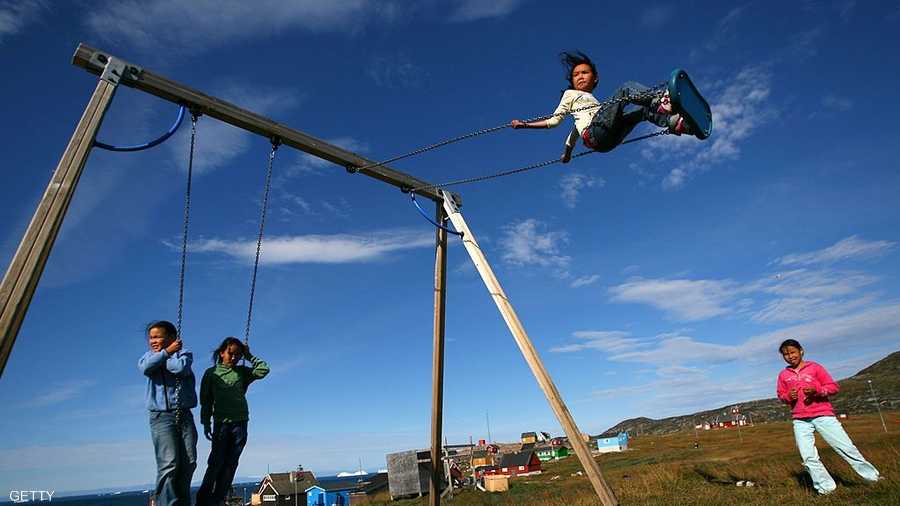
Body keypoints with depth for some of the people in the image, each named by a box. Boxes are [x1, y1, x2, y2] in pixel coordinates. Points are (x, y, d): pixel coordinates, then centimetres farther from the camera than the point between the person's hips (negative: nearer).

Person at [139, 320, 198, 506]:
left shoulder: (183, 353, 8)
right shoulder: (149, 355, 14)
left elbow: (181, 367, -16)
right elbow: (145, 367, -10)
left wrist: (159, 357, -3)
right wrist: (166, 352, -6)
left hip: (185, 415, 0)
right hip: (161, 416, 0)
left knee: (189, 463, 0)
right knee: (169, 464, -13)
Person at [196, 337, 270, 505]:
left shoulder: (242, 372, 8)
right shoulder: (211, 373, 5)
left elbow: (264, 370, -4)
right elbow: (206, 400, 5)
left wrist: (249, 356, 1)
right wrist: (206, 423, 0)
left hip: (240, 423, 2)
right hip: (221, 422, -2)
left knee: (230, 464, 3)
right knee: (215, 463, -4)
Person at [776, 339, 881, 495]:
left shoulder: (815, 367, 0)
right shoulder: (783, 375, 7)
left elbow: (834, 386, 0)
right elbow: (781, 395, 14)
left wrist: (816, 390, -17)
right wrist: (788, 396, -8)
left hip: (823, 415, -2)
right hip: (800, 421, 2)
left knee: (846, 448, 1)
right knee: (809, 458, -1)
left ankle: (873, 477, 19)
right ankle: (826, 488, 9)